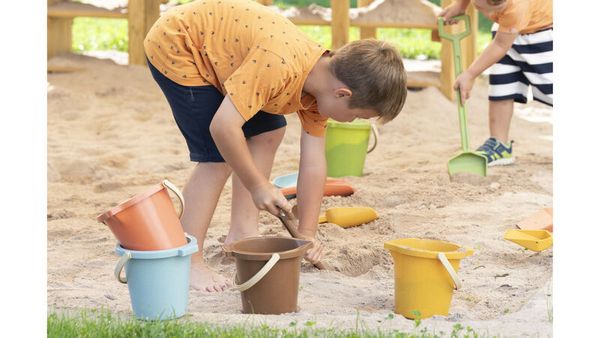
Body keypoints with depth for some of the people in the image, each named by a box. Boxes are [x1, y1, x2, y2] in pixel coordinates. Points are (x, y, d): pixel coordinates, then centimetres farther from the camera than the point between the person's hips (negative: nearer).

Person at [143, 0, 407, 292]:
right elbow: (223, 126, -36)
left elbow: (314, 164, -3)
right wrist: (257, 185, -25)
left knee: (269, 131, 8)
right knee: (218, 158, -15)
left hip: (215, 50, 9)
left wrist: (307, 234, -5)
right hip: (174, 45, -9)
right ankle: (186, 262, -9)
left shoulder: (321, 81, -7)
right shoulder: (280, 68, -36)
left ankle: (242, 232, 15)